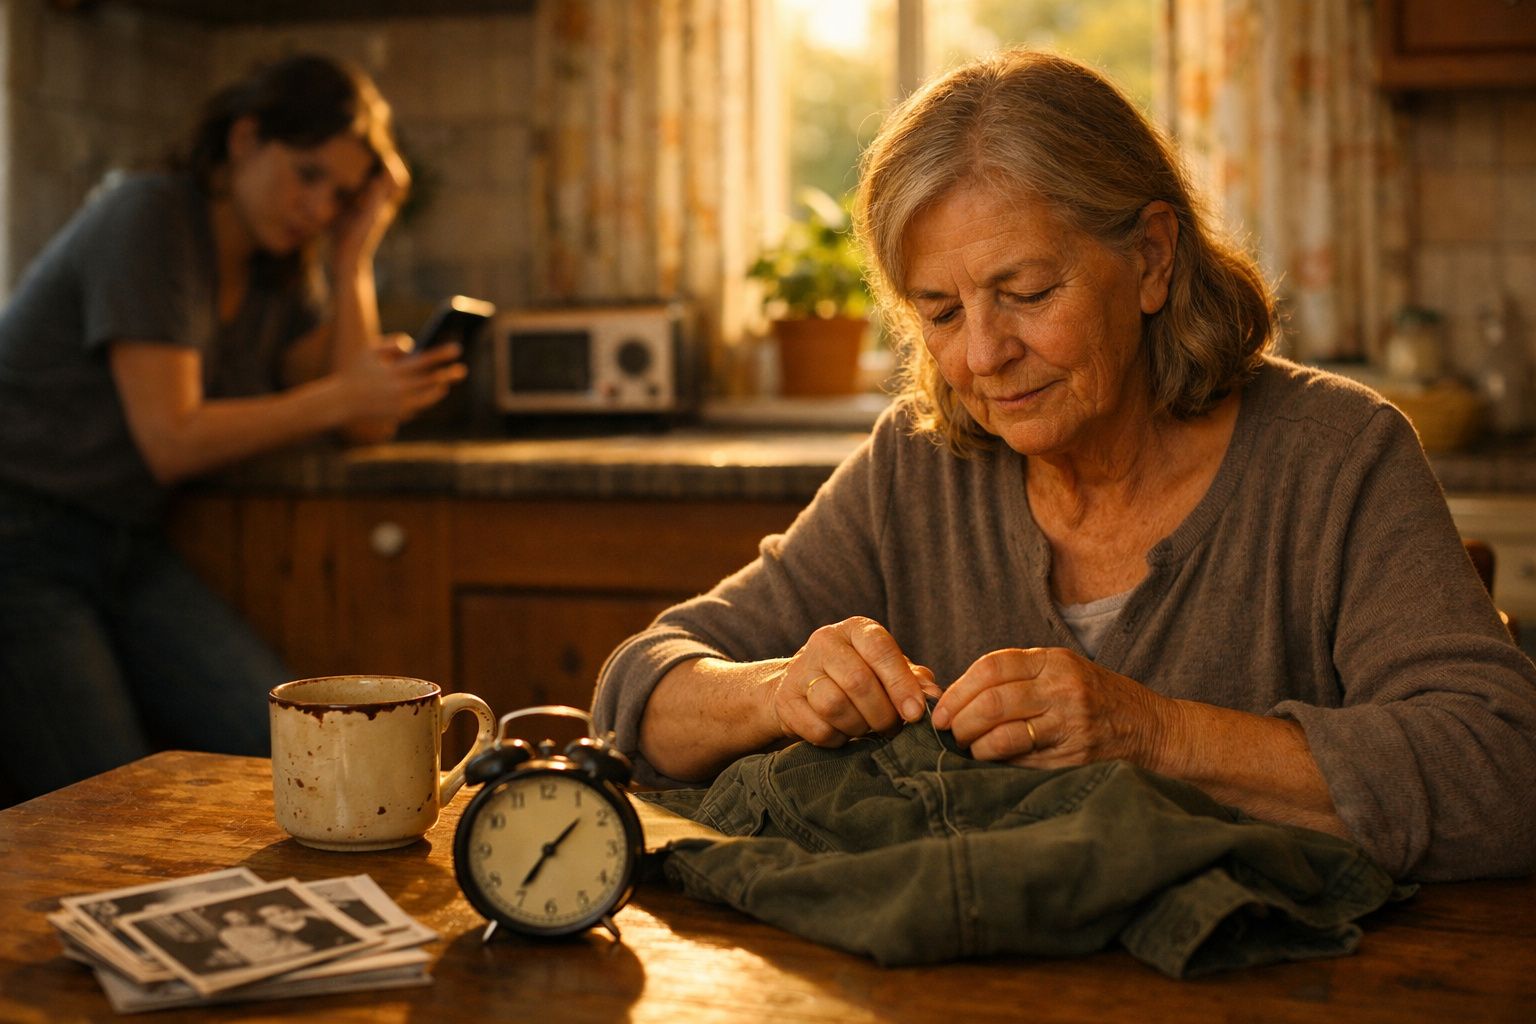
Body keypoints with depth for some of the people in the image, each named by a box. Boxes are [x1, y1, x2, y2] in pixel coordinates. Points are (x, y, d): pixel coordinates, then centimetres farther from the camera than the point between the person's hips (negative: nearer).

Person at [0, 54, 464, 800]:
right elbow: (171, 442, -19)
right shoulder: (149, 216, -13)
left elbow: (364, 424, 0)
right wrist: (340, 397, -22)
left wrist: (353, 257, -2)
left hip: (126, 552, 7)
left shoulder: (279, 273, 10)